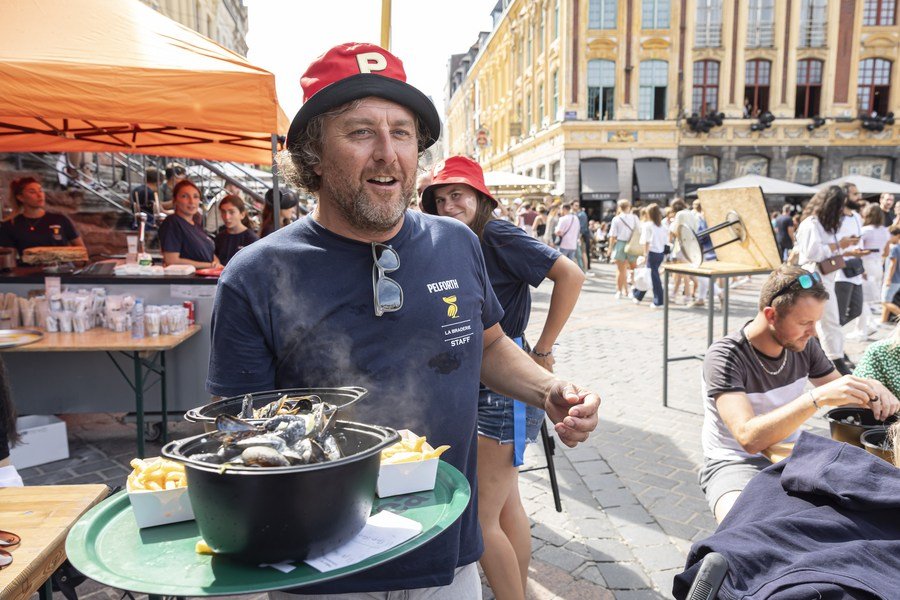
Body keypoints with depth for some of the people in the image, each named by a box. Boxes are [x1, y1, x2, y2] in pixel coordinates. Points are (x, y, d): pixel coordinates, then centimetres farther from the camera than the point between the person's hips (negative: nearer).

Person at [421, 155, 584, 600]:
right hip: (475, 384, 9)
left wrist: (543, 350, -18)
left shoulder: (496, 236, -14)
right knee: (505, 503, 20)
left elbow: (570, 275, -22)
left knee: (480, 516, -4)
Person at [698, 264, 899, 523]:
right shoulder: (725, 356, -21)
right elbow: (749, 438, -33)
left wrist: (870, 387, -11)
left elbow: (843, 394, 13)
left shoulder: (804, 346, -2)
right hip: (735, 463, -7)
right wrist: (817, 398, -40)